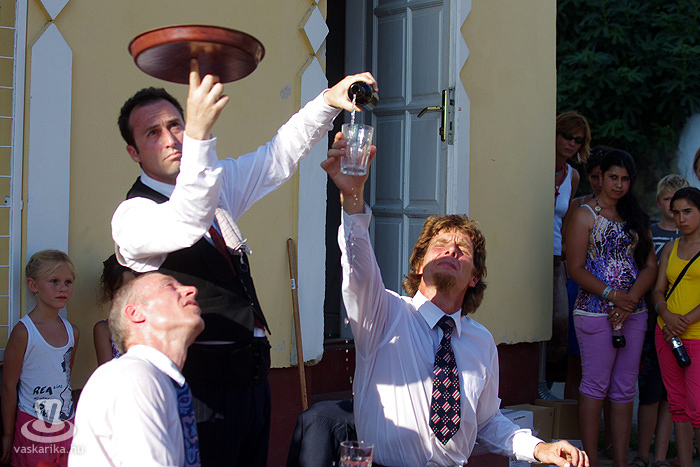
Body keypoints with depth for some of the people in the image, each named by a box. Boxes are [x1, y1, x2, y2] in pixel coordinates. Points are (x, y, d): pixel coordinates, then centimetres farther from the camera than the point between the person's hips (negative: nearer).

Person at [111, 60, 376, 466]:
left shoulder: (217, 184, 14)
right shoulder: (132, 215, -11)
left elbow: (278, 157, 17)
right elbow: (184, 225, -31)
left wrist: (328, 101, 2)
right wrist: (199, 134, -43)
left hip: (252, 377, 8)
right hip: (203, 386, -7)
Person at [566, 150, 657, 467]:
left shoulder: (636, 217, 14)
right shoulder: (586, 215, 0)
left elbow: (650, 266, 7)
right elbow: (575, 268, -7)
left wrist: (629, 300, -9)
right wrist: (612, 294, -17)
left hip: (634, 313, 5)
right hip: (595, 311, -5)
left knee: (625, 388, 7)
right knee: (596, 384, -2)